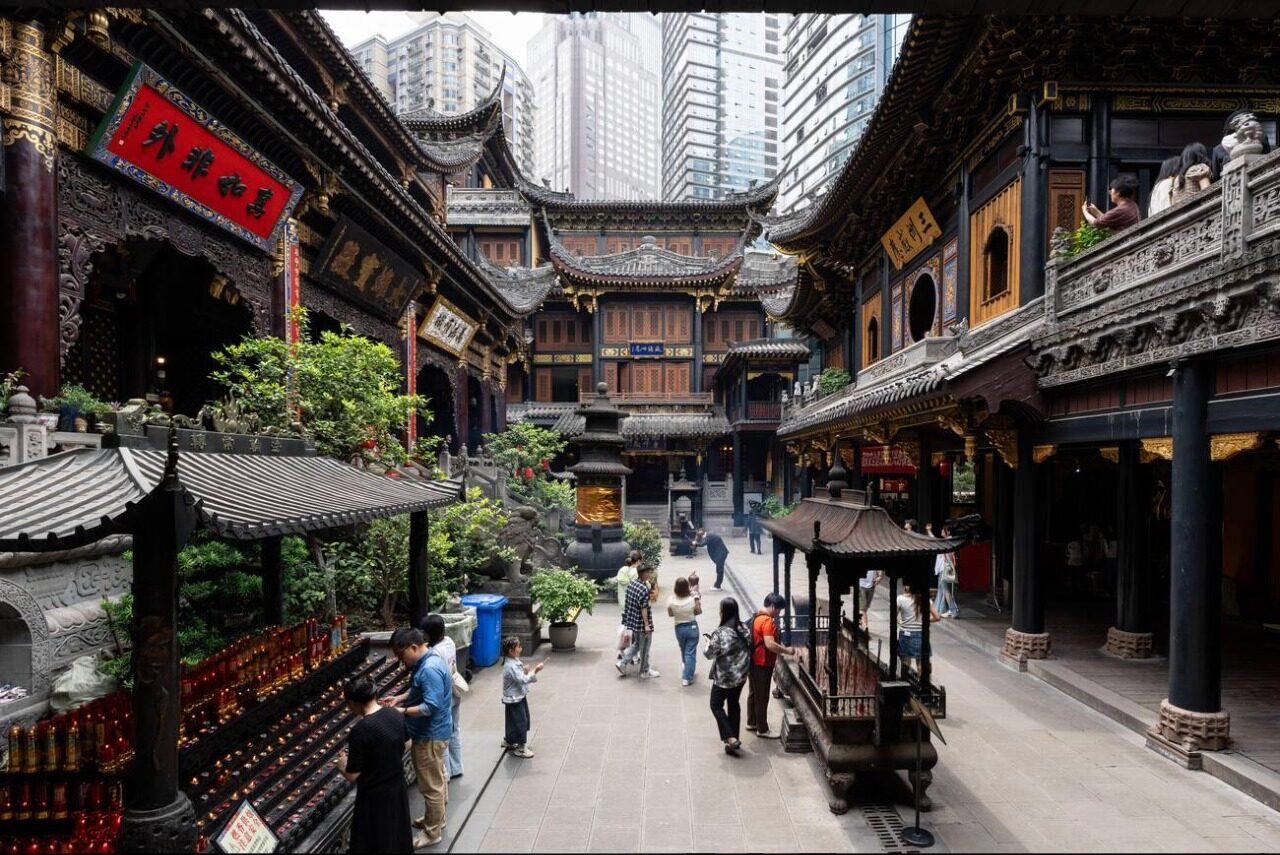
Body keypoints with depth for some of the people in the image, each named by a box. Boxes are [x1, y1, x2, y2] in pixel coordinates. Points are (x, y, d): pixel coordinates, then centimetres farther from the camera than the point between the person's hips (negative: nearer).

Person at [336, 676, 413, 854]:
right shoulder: (396, 714, -10)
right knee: (397, 833, 27)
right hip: (398, 785, 6)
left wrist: (341, 766, 0)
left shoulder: (360, 731, -29)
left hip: (374, 794, -6)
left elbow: (352, 776, -20)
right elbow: (406, 744, 7)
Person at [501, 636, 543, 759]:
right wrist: (535, 671, -31)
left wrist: (525, 671, -8)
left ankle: (509, 741, 38)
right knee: (520, 722, -1)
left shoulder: (515, 661, 4)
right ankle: (520, 748, 10)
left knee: (513, 722, 22)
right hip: (514, 699, -10)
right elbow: (523, 680, -31)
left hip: (520, 697, 10)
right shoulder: (510, 666, -26)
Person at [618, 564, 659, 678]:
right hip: (642, 622, -8)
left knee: (636, 644, 23)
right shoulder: (644, 588, -24)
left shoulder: (632, 583, 2)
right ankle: (645, 671, 22)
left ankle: (622, 663, 19)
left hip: (632, 620, 8)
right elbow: (644, 608, -23)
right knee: (644, 647, 8)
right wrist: (647, 625, -18)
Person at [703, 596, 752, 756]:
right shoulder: (744, 629, -4)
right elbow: (748, 647, 8)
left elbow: (709, 654, -16)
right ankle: (734, 739, 27)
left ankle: (730, 738, 2)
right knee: (734, 704, 20)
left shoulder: (720, 633, -23)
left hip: (724, 677, -6)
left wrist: (710, 641, 5)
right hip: (740, 675, 6)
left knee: (716, 705, 11)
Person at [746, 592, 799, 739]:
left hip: (753, 663, 10)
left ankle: (751, 723, 31)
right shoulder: (767, 621, -22)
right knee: (762, 698, 0)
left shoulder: (757, 617, 10)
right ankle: (762, 730, 9)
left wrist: (780, 647, 18)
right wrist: (787, 650, -17)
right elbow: (770, 645, -29)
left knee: (753, 694, 19)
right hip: (762, 665, -10)